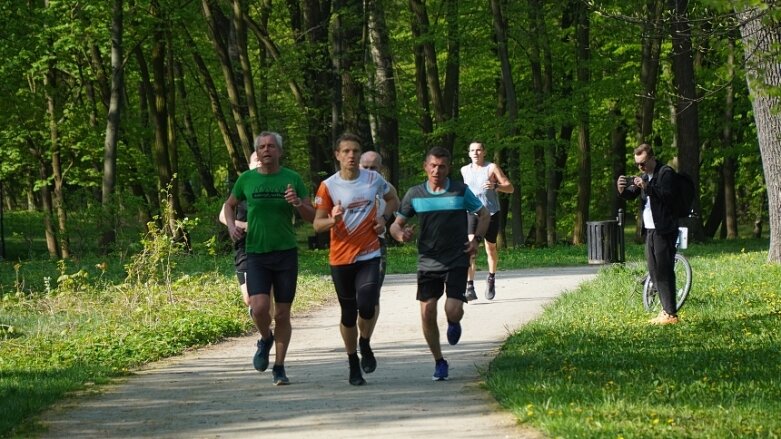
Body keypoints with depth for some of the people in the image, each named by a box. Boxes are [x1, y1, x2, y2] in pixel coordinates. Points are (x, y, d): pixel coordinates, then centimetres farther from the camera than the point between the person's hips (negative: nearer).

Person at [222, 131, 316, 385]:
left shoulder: (292, 179, 1)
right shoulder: (247, 180, 3)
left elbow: (312, 217, 4)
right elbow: (230, 205, 20)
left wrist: (298, 204, -17)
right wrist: (232, 226, 1)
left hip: (286, 253, 0)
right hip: (256, 253, 0)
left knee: (282, 314, 2)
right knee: (259, 307, -17)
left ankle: (279, 368, 14)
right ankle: (265, 340, 15)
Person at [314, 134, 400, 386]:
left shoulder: (374, 179, 2)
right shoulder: (328, 186, -4)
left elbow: (393, 200, 21)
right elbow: (317, 224, -3)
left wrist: (383, 218, 2)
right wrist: (333, 220, -24)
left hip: (369, 255, 0)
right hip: (341, 258, 0)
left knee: (367, 306, -19)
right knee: (348, 314, 8)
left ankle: (365, 345, 12)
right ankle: (353, 364, 25)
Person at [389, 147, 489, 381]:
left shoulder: (460, 191, -2)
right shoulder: (414, 194, 1)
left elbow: (483, 214, 11)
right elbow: (396, 224, 7)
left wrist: (476, 239, -4)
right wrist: (401, 235, -17)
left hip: (457, 262, -2)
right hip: (428, 262, 2)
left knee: (453, 310, -16)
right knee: (427, 313, -5)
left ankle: (454, 324, 24)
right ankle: (439, 362, 13)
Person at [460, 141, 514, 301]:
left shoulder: (492, 168, -2)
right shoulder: (464, 171, 10)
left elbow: (510, 188, -7)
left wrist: (495, 186, -25)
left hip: (491, 213, -1)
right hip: (472, 213, 1)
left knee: (491, 248, 11)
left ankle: (491, 279, 40)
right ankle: (470, 287, -26)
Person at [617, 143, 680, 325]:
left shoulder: (666, 173, -9)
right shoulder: (645, 176, 17)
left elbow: (667, 195, -21)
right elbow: (631, 195, 11)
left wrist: (647, 187, -30)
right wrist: (622, 189, -10)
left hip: (664, 230, -9)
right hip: (650, 230, 9)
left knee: (664, 272, -10)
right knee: (654, 272, 11)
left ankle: (671, 313, -10)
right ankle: (666, 309, 18)